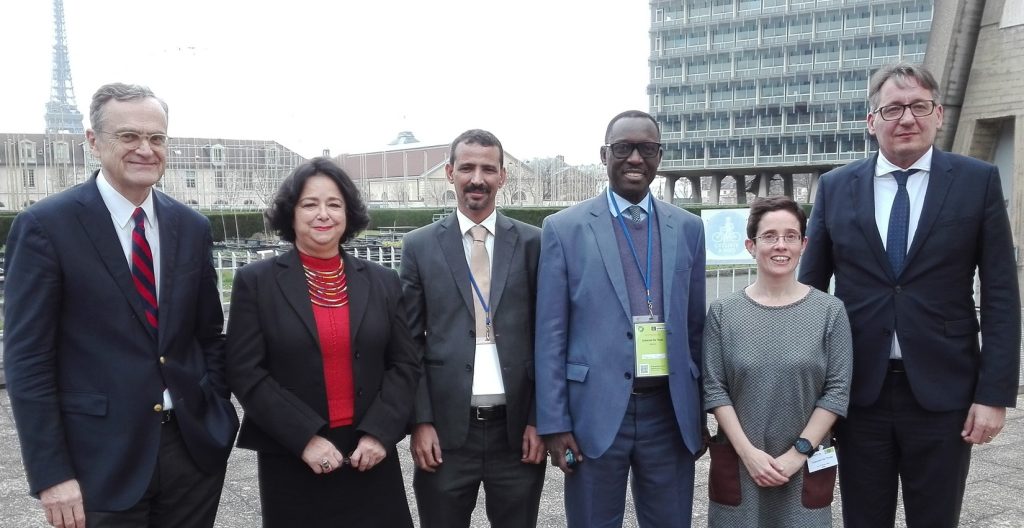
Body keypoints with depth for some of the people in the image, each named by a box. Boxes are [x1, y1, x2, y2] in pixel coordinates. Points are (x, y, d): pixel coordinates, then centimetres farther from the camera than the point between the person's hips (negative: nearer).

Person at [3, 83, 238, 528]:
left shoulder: (192, 227, 5)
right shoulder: (44, 225, -8)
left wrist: (218, 417, 5)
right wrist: (51, 475, -11)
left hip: (194, 447, 4)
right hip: (101, 460, -4)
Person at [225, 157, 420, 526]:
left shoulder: (383, 281, 4)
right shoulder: (256, 281, -2)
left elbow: (405, 364, 4)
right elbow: (244, 373, -6)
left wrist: (379, 434, -8)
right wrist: (305, 438, -13)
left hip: (371, 456, 2)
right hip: (290, 462, -2)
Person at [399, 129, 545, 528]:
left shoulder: (531, 243, 2)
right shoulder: (420, 246, 2)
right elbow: (410, 342, 2)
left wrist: (539, 419, -1)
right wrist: (420, 421, -4)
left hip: (516, 427, 1)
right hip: (446, 427, 0)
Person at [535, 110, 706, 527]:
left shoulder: (688, 228, 7)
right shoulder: (564, 228, -3)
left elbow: (695, 326, 11)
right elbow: (551, 334, -4)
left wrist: (701, 414, 12)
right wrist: (553, 422, -7)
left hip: (670, 412, 3)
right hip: (596, 412, -2)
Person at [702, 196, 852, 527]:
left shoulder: (830, 311, -2)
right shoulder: (723, 312, -2)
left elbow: (837, 390, -4)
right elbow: (714, 388, -4)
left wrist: (799, 452, -10)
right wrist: (747, 452, -11)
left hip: (807, 464, 0)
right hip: (738, 461, 0)